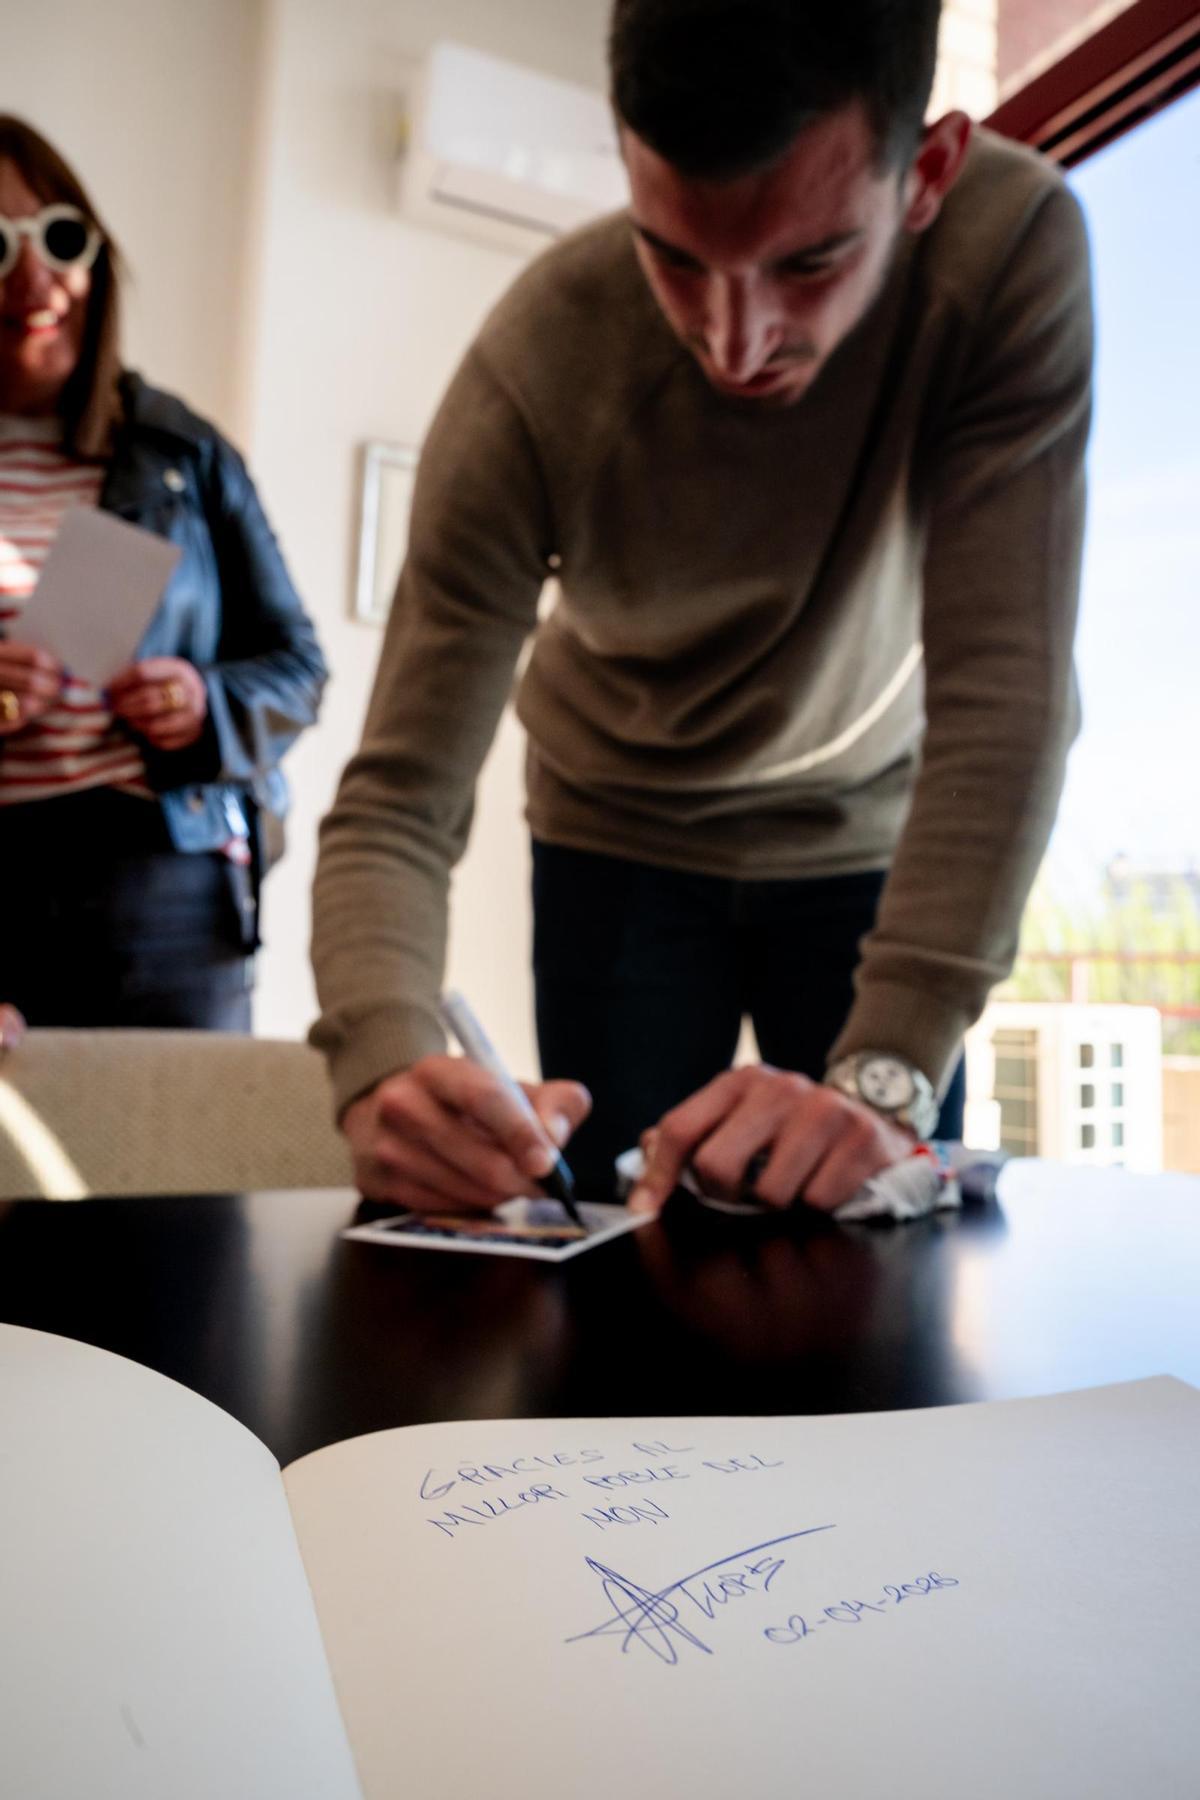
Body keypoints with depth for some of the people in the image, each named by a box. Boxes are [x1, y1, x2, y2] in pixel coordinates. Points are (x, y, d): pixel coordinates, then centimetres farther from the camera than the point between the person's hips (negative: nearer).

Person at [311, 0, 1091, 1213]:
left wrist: (887, 1073, -38)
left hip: (878, 836, 1)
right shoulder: (530, 377, -27)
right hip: (623, 838, 0)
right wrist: (383, 1068, -44)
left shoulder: (1012, 247, -26)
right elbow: (397, 802, -26)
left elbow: (1004, 693, -30)